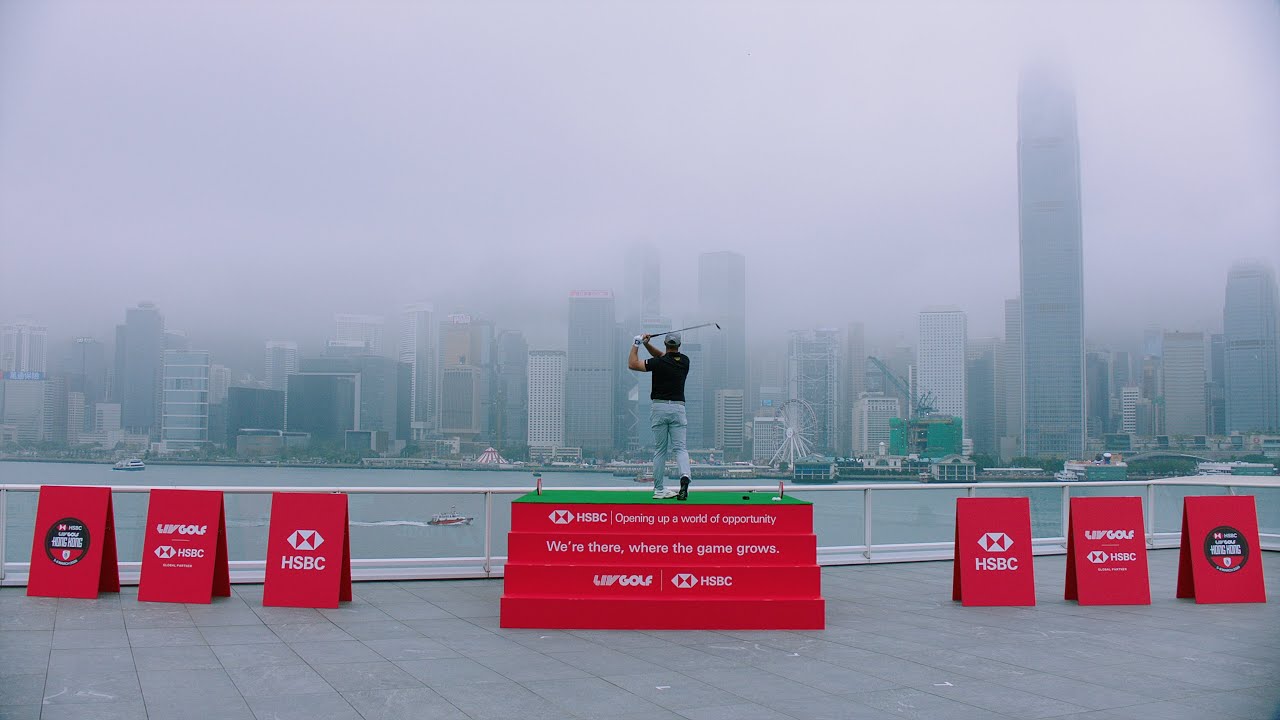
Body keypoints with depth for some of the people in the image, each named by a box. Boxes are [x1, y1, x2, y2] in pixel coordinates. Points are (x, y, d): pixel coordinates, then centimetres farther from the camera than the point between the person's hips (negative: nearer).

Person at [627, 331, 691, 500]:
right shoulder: (685, 361, 6)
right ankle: (684, 476, -28)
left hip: (660, 408, -2)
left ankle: (659, 489, 7)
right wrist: (647, 345, 5)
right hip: (678, 407, 2)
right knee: (680, 448, 0)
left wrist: (636, 344, 2)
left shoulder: (659, 363, -9)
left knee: (660, 450, 5)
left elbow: (632, 364, -8)